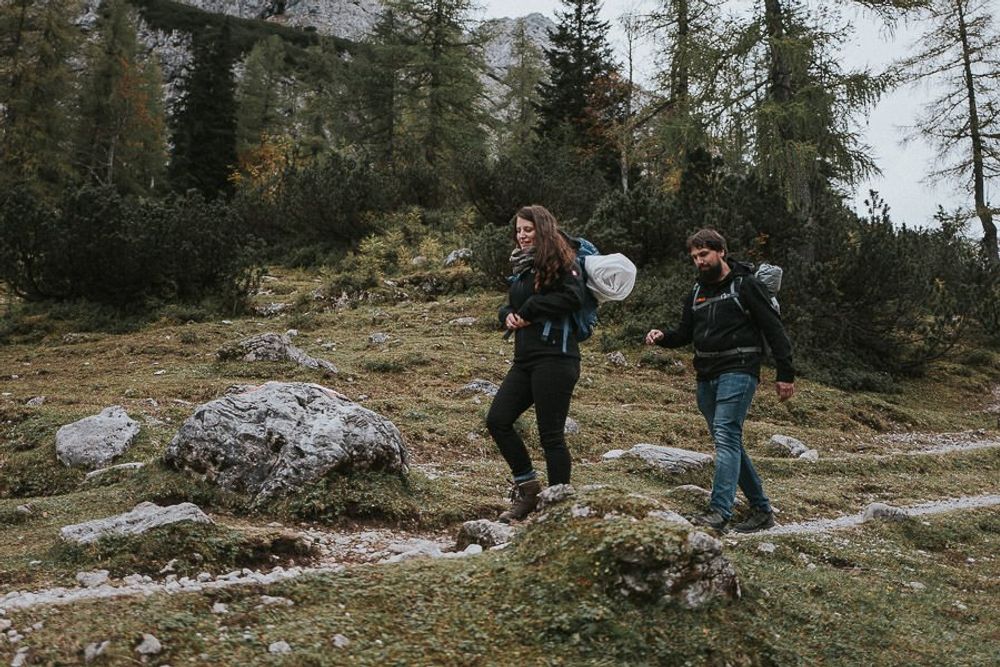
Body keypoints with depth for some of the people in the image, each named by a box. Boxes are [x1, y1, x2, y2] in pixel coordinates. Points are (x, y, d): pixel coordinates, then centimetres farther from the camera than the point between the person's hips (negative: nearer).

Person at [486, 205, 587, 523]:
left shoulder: (560, 261, -5)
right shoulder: (522, 266, 19)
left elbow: (574, 296, -21)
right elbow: (512, 304, 26)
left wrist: (529, 311, -14)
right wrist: (508, 315, 1)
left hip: (555, 357, -8)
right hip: (524, 358, 8)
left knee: (551, 433, -5)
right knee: (497, 420, 4)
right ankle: (528, 487, 18)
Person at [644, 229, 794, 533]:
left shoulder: (746, 285, -3)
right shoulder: (696, 293, 17)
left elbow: (775, 331, -5)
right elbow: (685, 334, 20)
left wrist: (785, 375, -10)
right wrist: (662, 336, -2)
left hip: (737, 373, -8)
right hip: (706, 377, 8)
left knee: (726, 436, -20)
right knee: (729, 443, 10)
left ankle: (719, 511, -26)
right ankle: (761, 510, 20)